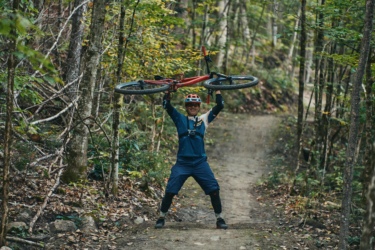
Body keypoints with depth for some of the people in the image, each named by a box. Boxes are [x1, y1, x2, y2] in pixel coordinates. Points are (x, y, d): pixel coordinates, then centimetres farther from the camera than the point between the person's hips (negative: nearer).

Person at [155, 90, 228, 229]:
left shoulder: (204, 119, 12)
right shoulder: (180, 119, 10)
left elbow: (220, 106, 8)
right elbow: (166, 105, 2)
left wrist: (217, 89, 7)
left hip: (200, 163, 1)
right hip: (182, 163, 0)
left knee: (214, 190, -6)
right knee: (170, 192, -2)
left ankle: (219, 219, 8)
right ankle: (161, 218, 16)